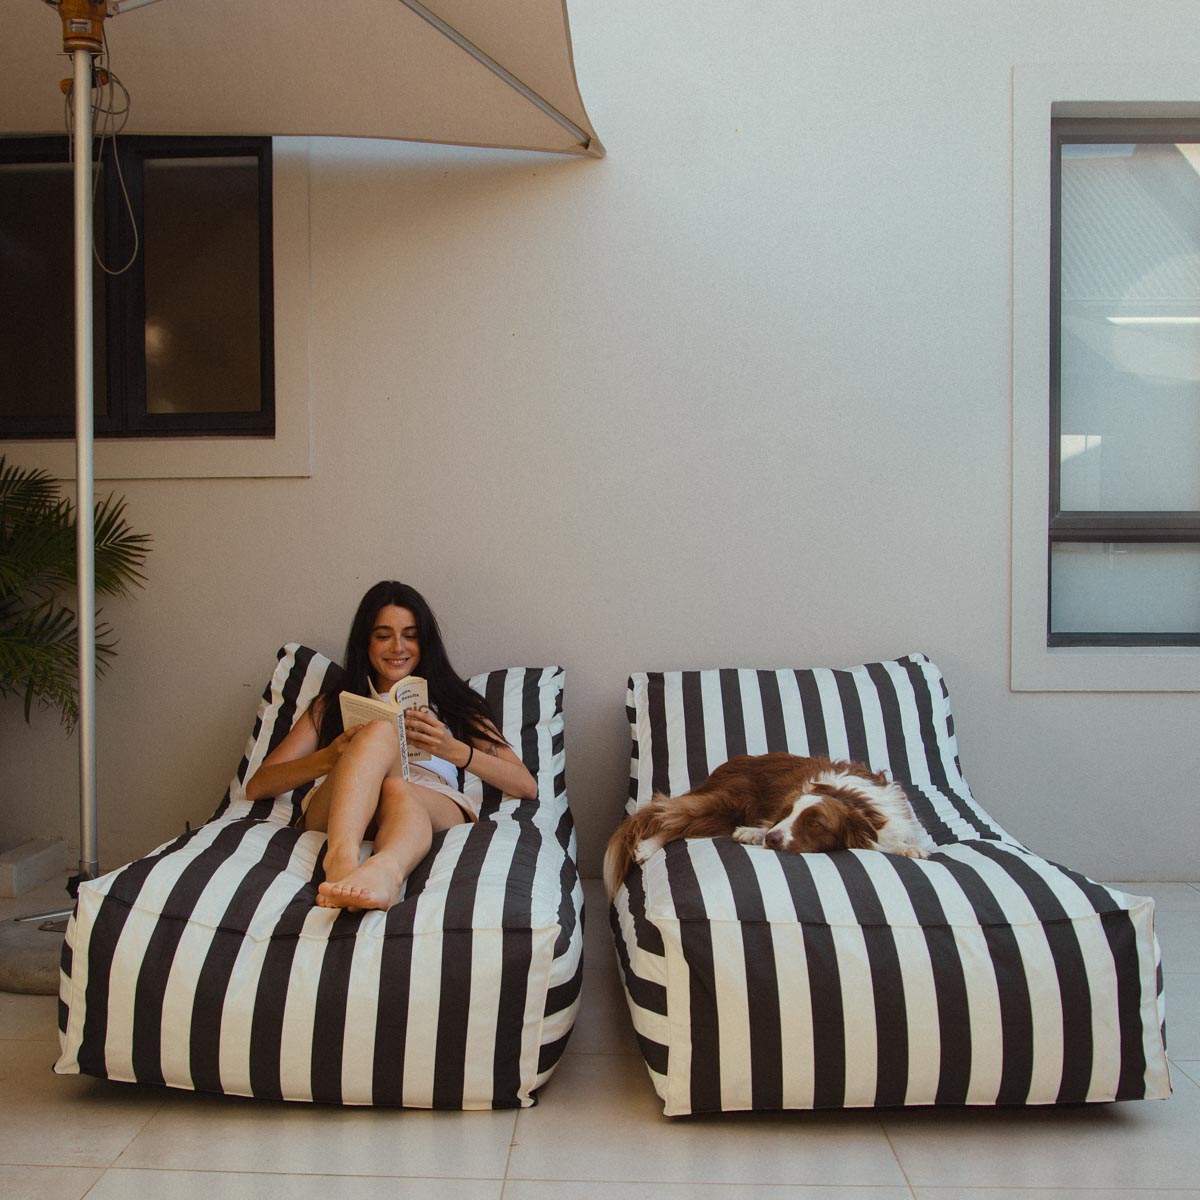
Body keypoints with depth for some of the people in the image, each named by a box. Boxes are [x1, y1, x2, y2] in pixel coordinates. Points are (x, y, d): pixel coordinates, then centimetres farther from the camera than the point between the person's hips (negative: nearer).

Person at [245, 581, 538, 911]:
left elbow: (527, 786, 15)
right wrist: (330, 756, -4)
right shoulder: (331, 706, 31)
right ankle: (342, 859, -55)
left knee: (398, 791, -36)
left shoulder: (453, 704, 30)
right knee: (381, 730, -30)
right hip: (337, 817, 0)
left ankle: (385, 868, -68)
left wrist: (455, 751, -3)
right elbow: (256, 787, 16)